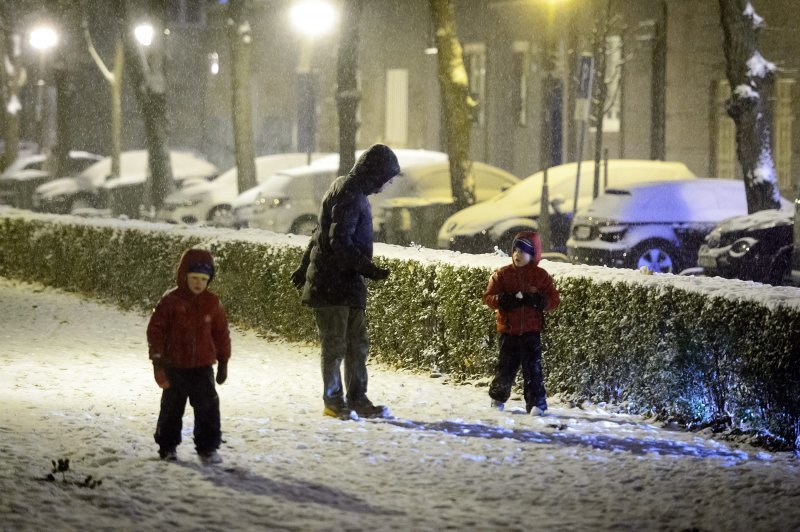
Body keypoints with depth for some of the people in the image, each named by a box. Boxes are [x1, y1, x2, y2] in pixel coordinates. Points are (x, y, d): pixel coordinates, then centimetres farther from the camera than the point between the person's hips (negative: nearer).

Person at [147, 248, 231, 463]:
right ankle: (167, 447, 24)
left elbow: (222, 333, 10)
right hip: (174, 367, -1)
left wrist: (223, 362, 11)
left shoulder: (212, 303, 1)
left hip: (203, 367, 2)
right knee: (171, 408, 10)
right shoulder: (171, 301, -8)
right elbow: (155, 330, -5)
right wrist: (158, 359, -9)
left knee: (208, 407, -4)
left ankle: (208, 448, 5)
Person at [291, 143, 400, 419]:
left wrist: (305, 265, 32)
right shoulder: (349, 195, -16)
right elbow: (339, 243, -23)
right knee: (335, 345, -1)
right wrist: (368, 268, -24)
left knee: (357, 344, 10)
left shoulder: (353, 192, 16)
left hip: (349, 285, 10)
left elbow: (323, 232, 25)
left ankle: (357, 399, 14)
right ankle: (333, 401, 7)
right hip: (333, 284, -10)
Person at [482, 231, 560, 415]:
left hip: (531, 331, -1)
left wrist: (538, 301, -18)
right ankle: (498, 398, 28)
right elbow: (488, 297, 1)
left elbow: (554, 300, 1)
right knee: (506, 366, 8)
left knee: (533, 367, -6)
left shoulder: (541, 276, 1)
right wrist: (503, 300, -18)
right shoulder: (502, 274, 2)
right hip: (508, 329, 1)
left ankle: (536, 404, -3)